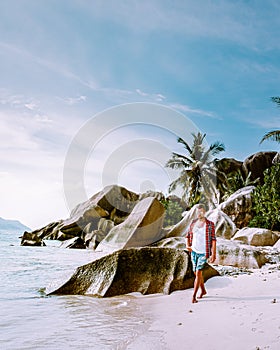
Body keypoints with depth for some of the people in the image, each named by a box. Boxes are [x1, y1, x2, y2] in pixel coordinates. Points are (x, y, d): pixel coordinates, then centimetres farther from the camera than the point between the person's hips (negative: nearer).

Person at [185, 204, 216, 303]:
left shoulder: (210, 224, -8)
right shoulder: (193, 223, 5)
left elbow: (213, 240, -9)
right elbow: (188, 236, 15)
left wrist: (213, 255, -14)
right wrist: (187, 245, -3)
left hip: (203, 253, -5)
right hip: (194, 251, 5)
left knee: (198, 272, -11)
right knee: (196, 272, 16)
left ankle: (194, 296, -4)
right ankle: (203, 290, 37)